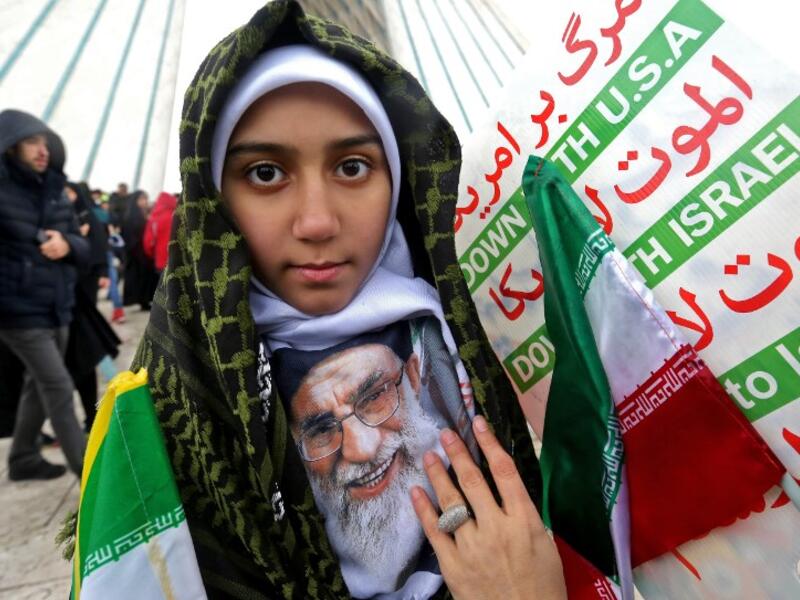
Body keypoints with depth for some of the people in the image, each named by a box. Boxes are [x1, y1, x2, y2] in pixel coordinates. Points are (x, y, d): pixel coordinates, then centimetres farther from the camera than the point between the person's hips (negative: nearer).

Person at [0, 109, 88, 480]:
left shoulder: (55, 192, 7)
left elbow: (83, 248, 7)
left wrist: (67, 243, -14)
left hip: (57, 308, 6)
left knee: (39, 385, 16)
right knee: (58, 386, -5)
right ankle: (87, 467, 7)